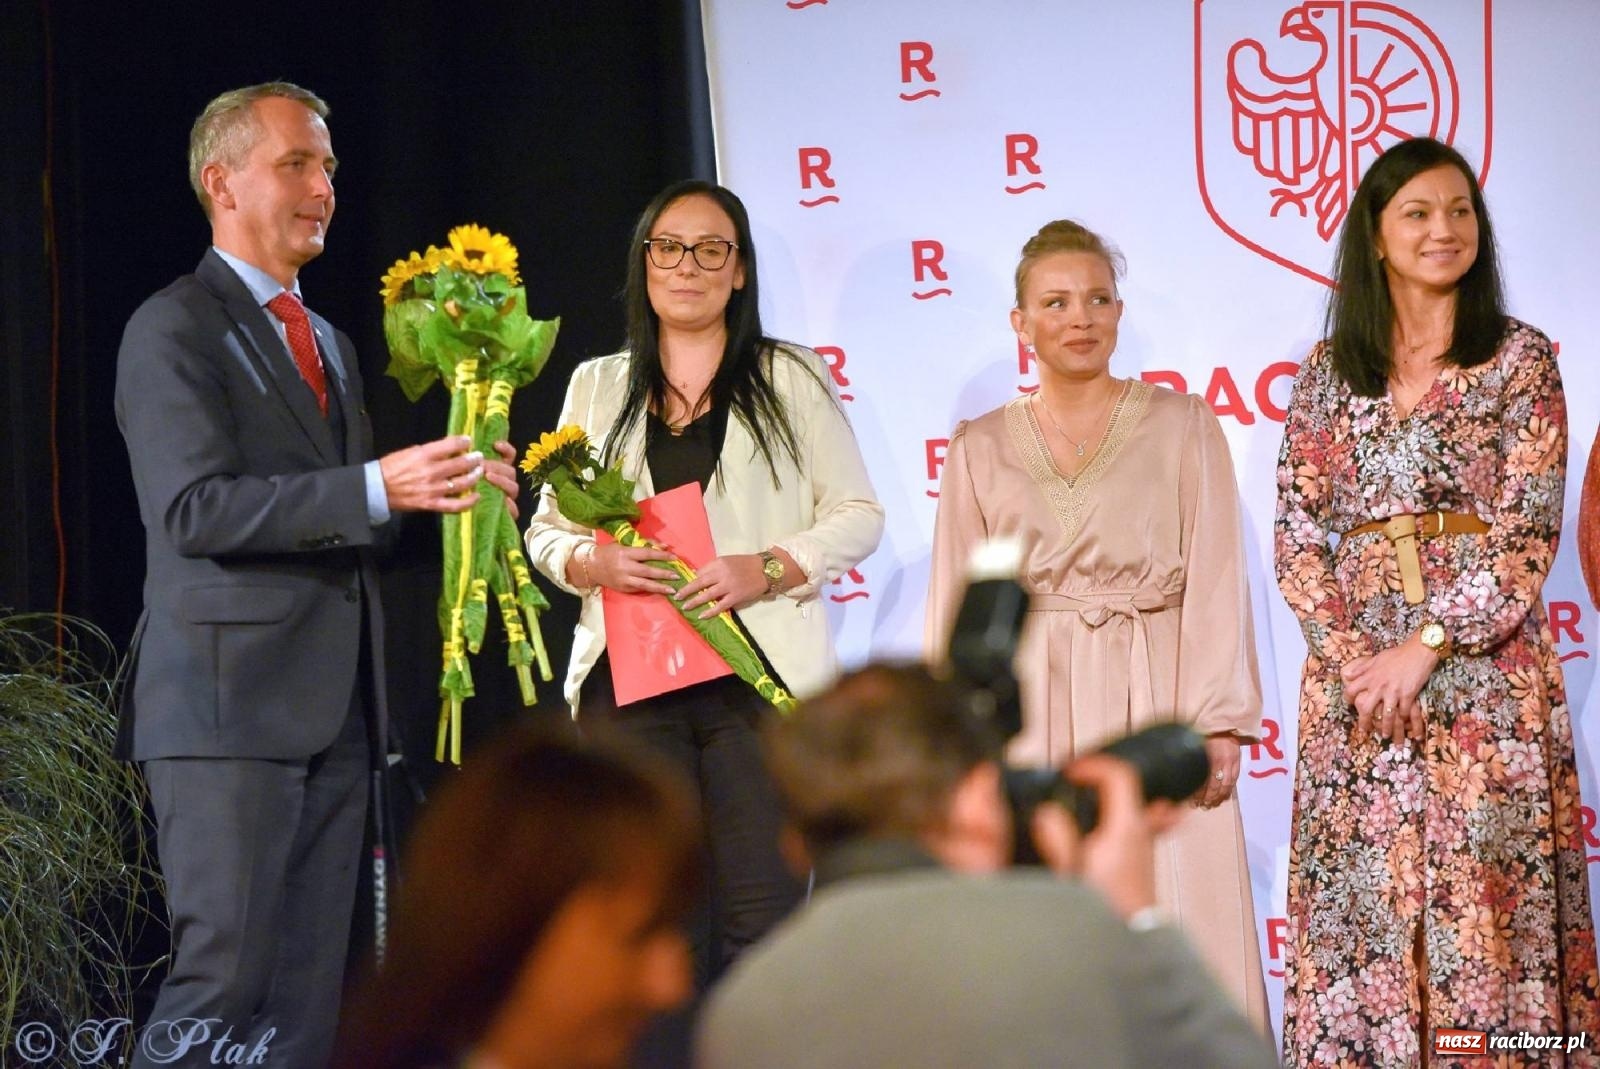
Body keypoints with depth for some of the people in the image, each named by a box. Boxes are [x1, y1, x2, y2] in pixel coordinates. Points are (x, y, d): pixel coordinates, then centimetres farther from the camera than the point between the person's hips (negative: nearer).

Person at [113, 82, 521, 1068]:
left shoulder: (331, 344, 23)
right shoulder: (174, 330, -4)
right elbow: (194, 508, -17)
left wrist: (444, 487, 5)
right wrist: (375, 488, -24)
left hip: (333, 709, 8)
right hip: (231, 699, -8)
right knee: (221, 976, -12)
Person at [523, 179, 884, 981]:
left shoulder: (792, 379, 9)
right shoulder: (598, 386, 17)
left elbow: (857, 516, 6)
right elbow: (547, 527, 17)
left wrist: (768, 569, -11)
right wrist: (591, 563, -6)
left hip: (759, 671, -2)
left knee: (763, 915, -10)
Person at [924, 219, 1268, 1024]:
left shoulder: (1182, 426, 5)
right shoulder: (980, 449, 11)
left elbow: (1216, 583, 0)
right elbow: (959, 604, 11)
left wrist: (1217, 721, -9)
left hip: (1152, 698, -1)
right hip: (1030, 711, 2)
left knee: (1175, 918, -6)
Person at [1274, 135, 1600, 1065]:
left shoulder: (1520, 359, 1)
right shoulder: (1327, 374, 10)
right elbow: (1299, 536, 6)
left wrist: (1424, 648, -13)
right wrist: (1351, 656, -9)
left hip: (1485, 665, -2)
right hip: (1353, 664, 3)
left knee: (1484, 894, -5)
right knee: (1362, 900, 2)